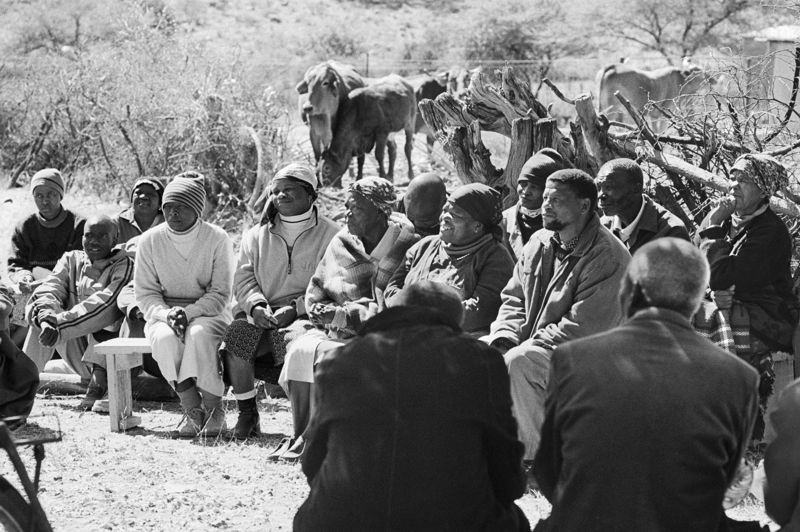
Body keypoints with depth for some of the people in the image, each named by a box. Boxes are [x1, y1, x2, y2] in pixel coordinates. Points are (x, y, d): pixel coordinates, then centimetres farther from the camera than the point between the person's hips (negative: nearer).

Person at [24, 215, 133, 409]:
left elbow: (106, 302, -23)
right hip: (77, 354, 4)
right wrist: (46, 318, -32)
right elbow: (49, 290, -8)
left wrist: (59, 325, -32)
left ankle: (99, 376, -35)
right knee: (44, 311, -12)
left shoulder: (123, 266, -5)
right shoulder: (71, 260, 10)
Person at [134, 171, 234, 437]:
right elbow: (145, 293, 2)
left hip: (208, 312, -2)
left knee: (199, 334, -36)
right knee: (165, 338, -34)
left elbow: (220, 295, -6)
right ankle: (192, 410, -26)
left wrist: (189, 313, -22)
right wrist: (166, 314, -18)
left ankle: (214, 409, -25)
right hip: (164, 313, 2)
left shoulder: (217, 239, -5)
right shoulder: (150, 240, 1)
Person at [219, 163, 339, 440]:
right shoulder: (257, 235, 19)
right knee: (236, 333, -26)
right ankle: (247, 413, -14)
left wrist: (294, 309, -16)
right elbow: (243, 279, 13)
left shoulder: (329, 235, 5)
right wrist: (257, 305, -9)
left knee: (296, 338, -37)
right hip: (265, 317, 4)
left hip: (307, 316, -4)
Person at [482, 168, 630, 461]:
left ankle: (535, 456, -22)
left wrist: (526, 346, -21)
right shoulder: (539, 243, 9)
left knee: (519, 362, -32)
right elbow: (513, 299, 15)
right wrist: (503, 339, -6)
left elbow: (583, 327, -22)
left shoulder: (607, 258, -16)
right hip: (532, 344, 8)